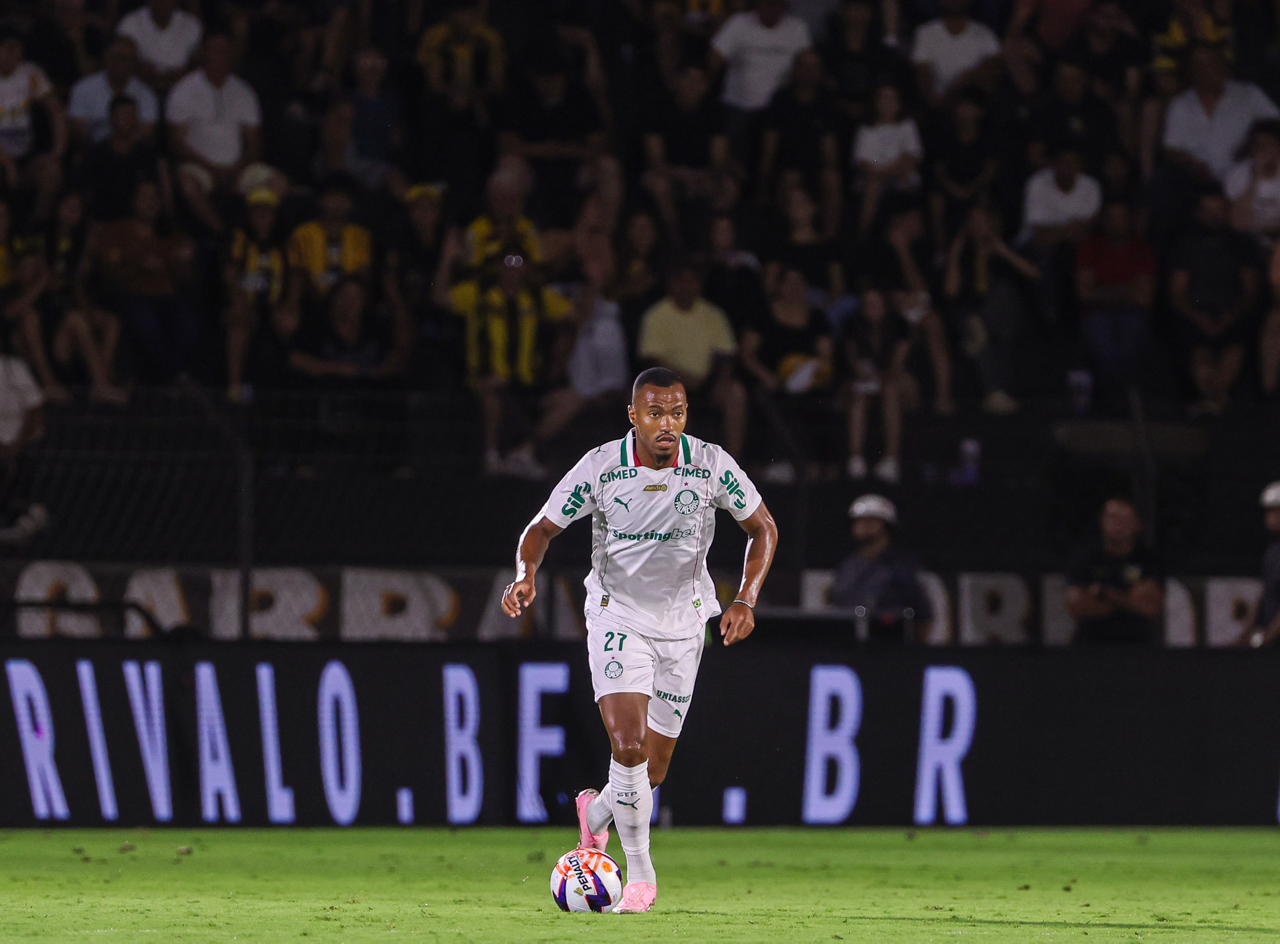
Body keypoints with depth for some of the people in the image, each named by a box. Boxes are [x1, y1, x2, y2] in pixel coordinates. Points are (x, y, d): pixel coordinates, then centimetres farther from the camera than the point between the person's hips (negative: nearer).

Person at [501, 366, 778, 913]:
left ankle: (597, 813, 40)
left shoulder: (712, 465, -11)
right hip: (617, 618, -2)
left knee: (652, 770, 7)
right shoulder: (600, 467, -14)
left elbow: (763, 528, 2)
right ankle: (640, 876, -7)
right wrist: (526, 576, -24)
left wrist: (745, 601, -11)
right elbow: (542, 528, -4)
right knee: (629, 746, -21)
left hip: (683, 625, 2)